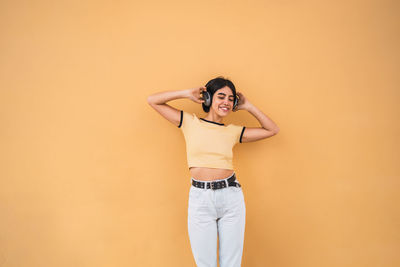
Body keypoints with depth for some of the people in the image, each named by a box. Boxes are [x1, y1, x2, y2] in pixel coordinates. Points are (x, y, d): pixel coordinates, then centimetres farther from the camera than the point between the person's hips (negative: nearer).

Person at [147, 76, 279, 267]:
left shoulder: (233, 131, 9)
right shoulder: (190, 123, 5)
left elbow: (272, 130, 15)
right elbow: (153, 100, 5)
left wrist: (248, 107, 11)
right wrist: (187, 94, 1)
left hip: (231, 196, 2)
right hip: (200, 199, -1)